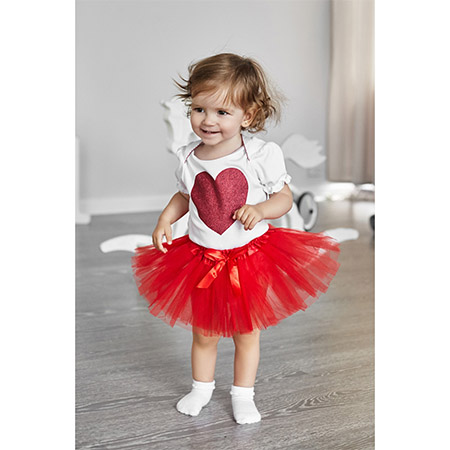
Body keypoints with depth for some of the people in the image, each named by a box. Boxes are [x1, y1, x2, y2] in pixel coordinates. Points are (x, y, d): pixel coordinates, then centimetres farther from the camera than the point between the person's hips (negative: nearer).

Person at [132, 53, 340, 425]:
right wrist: (165, 219, -2)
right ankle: (202, 387, 41)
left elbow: (284, 196, -7)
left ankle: (243, 394, 35)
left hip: (249, 259, -2)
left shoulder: (262, 155, -15)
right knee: (204, 334, 16)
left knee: (247, 334, 14)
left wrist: (259, 209, -25)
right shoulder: (188, 159, -5)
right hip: (202, 259, 2)